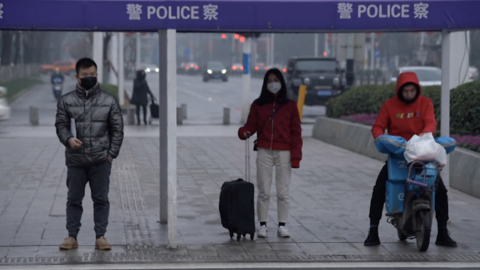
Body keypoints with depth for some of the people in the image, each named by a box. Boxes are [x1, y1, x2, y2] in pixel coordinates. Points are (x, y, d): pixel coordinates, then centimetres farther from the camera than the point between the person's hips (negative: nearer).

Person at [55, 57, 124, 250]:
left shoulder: (109, 101, 3)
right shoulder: (66, 101, 3)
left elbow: (117, 129, 5)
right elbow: (61, 125, 5)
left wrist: (112, 153, -2)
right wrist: (68, 139, -16)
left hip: (101, 160, 0)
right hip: (75, 160, 0)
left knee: (101, 199, 4)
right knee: (74, 199, 7)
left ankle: (100, 236, 10)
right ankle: (72, 236, 13)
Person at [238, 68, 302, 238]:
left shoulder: (290, 106, 5)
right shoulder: (258, 105, 7)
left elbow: (296, 132, 4)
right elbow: (251, 125, 4)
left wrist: (296, 155, -3)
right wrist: (243, 132, -20)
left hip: (284, 153, 0)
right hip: (264, 152, 0)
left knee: (283, 192, 2)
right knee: (263, 191, 1)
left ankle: (282, 225, 9)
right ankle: (262, 225, 8)